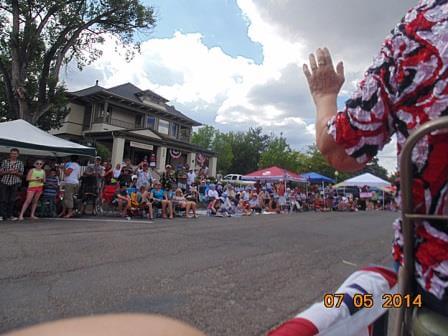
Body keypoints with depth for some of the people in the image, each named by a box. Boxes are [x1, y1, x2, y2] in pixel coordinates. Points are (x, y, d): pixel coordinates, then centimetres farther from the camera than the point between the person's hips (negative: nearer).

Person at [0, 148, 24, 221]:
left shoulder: (20, 163, 9)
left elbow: (21, 174, 7)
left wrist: (16, 173, -14)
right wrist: (8, 172, -13)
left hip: (15, 183, 0)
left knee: (12, 200, 1)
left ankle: (10, 215, 6)